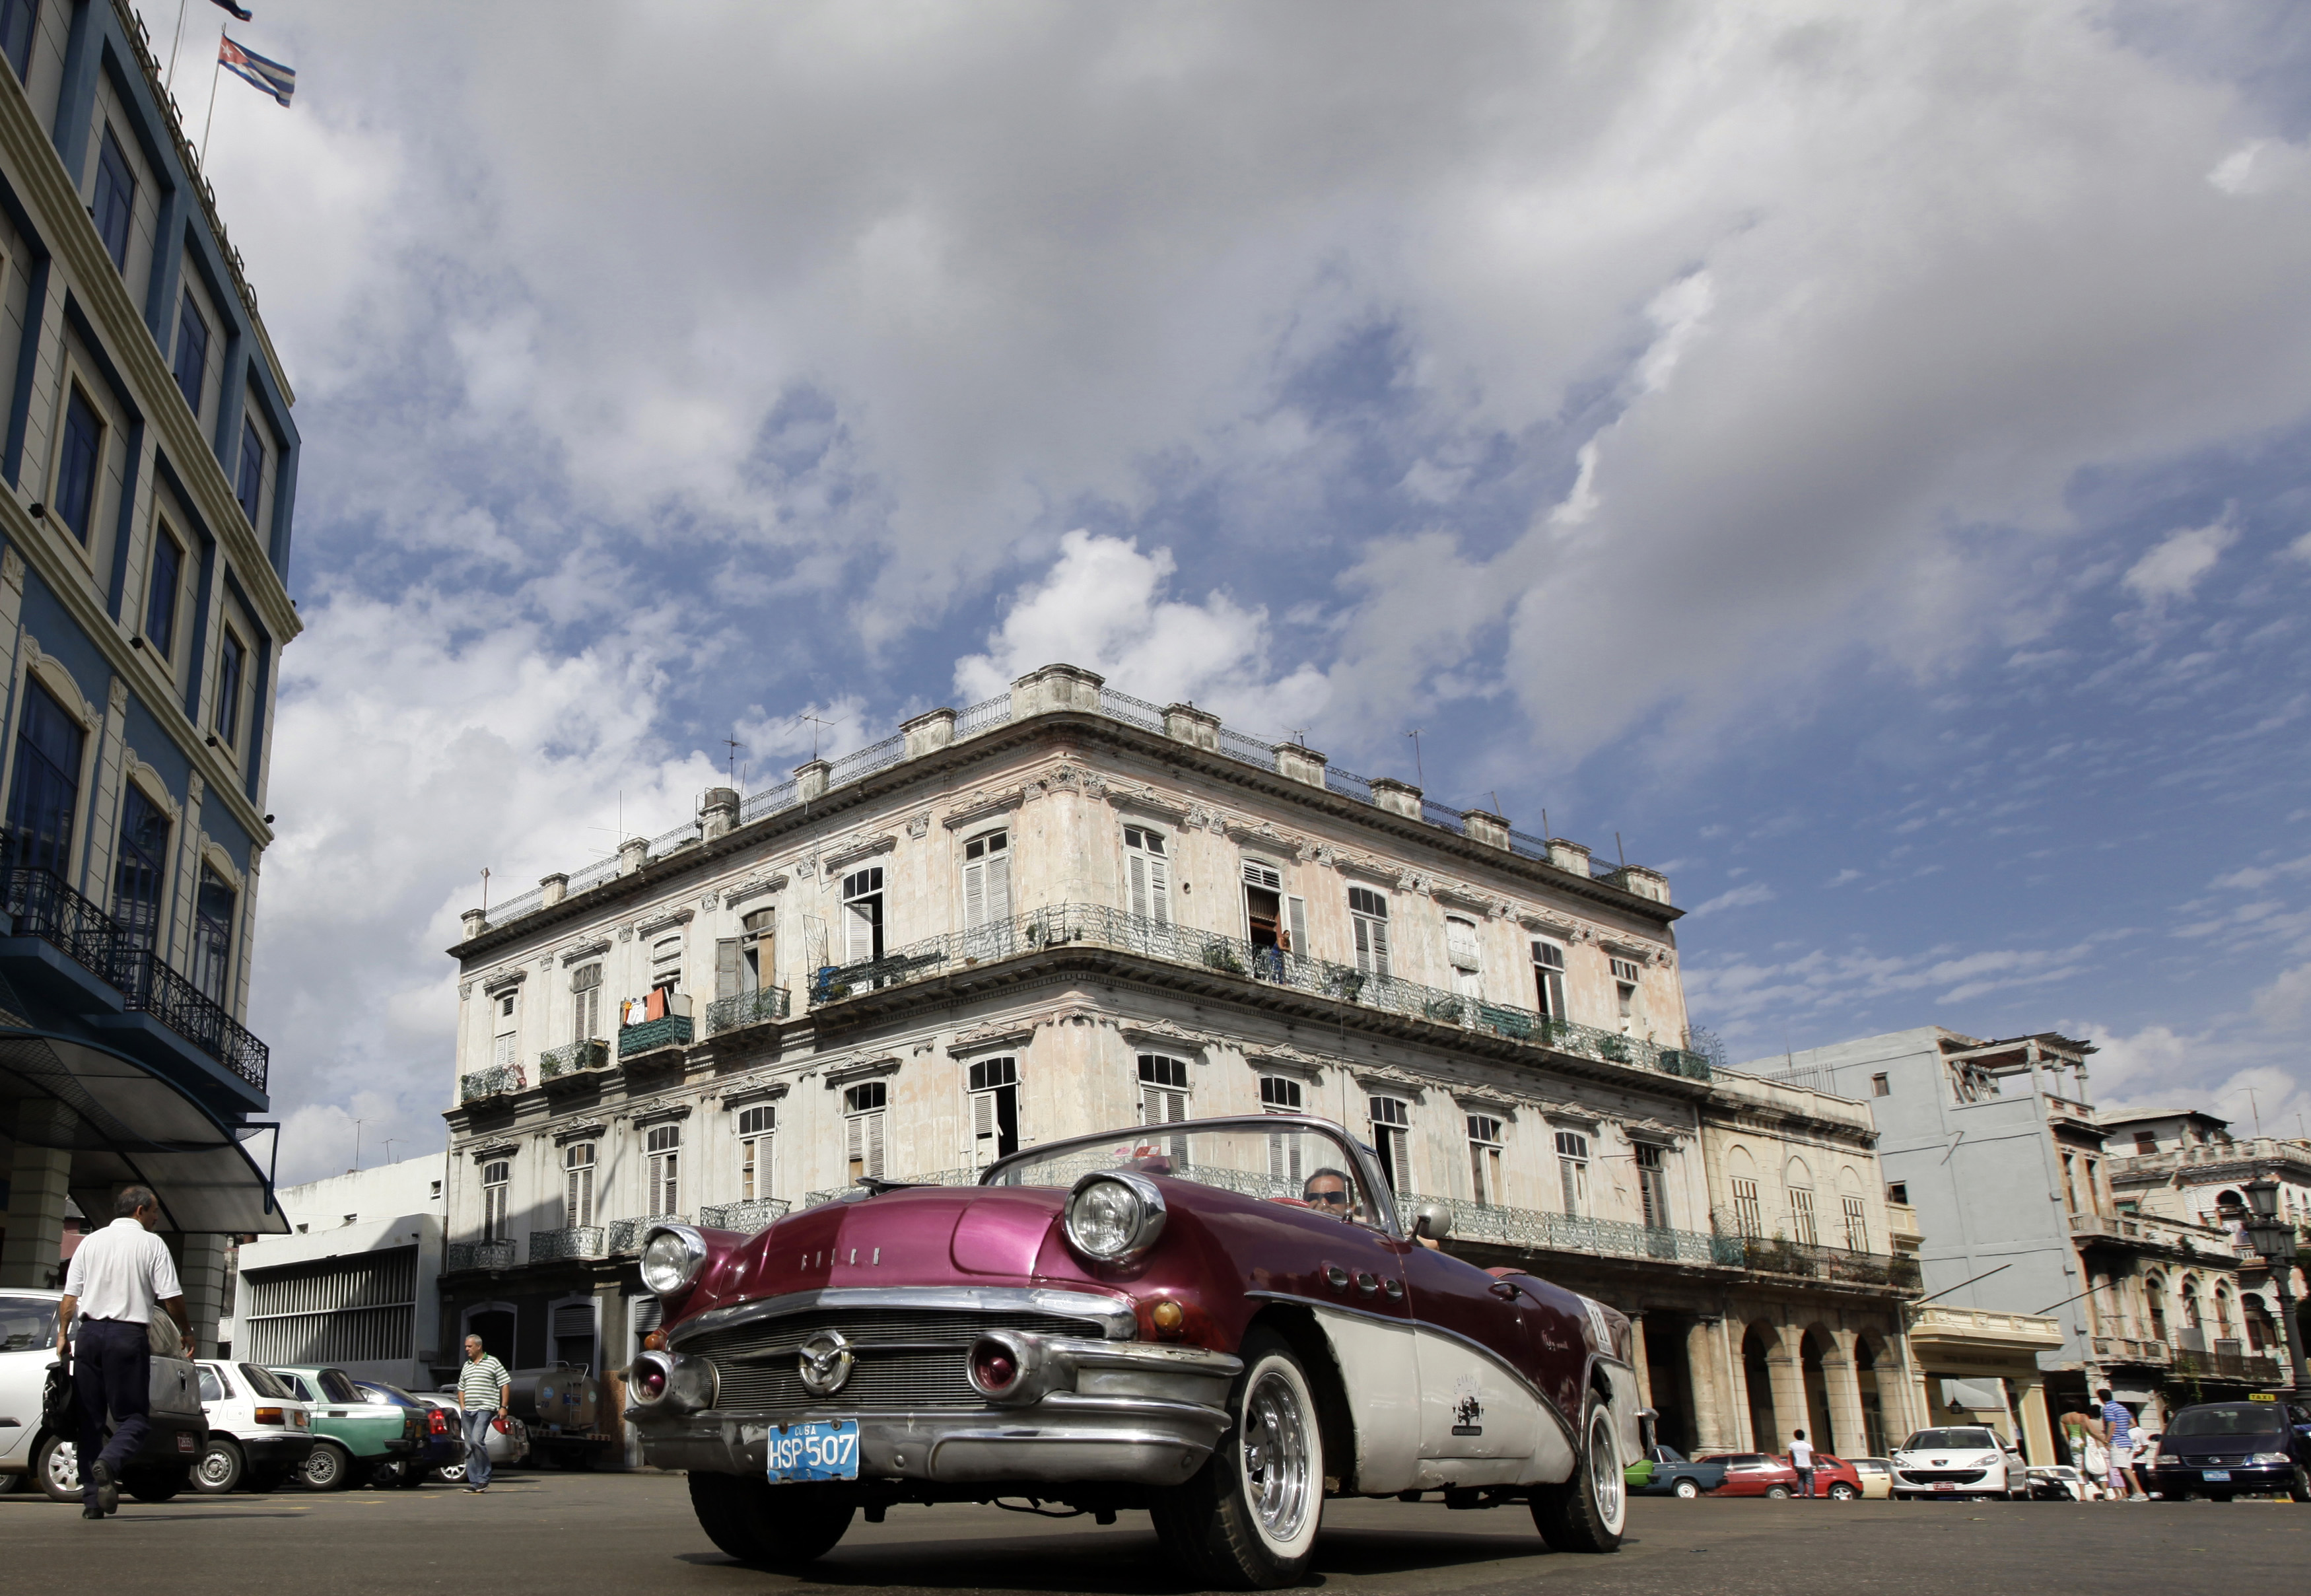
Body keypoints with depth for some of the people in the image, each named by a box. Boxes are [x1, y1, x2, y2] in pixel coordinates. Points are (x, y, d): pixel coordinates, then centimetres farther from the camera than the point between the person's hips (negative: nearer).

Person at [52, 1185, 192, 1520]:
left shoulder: (90, 1242, 12)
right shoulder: (152, 1244, 0)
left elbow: (70, 1295, 8)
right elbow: (171, 1296, -3)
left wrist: (63, 1334, 15)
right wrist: (185, 1332, 9)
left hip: (90, 1333, 4)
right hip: (129, 1334, -4)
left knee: (89, 1418, 9)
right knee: (134, 1416, 0)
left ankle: (91, 1499, 8)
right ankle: (109, 1463, -29)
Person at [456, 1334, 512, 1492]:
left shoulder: (493, 1363, 0)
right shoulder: (466, 1366, 19)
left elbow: (506, 1384, -2)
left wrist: (503, 1407, -8)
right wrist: (462, 1407, 11)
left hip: (485, 1409, -7)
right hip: (468, 1412, 7)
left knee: (477, 1440, -22)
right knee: (469, 1448, 3)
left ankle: (484, 1478, -11)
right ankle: (474, 1482, 7)